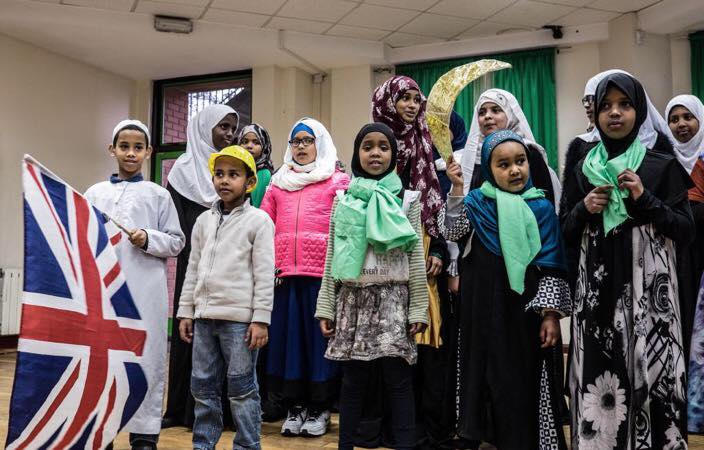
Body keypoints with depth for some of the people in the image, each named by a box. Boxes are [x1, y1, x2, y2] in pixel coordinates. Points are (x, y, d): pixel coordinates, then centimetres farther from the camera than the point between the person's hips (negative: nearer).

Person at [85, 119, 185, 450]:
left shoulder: (158, 195, 6)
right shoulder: (95, 193, 12)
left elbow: (177, 241, 4)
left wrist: (148, 239, -12)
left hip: (145, 291, -2)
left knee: (146, 360, 1)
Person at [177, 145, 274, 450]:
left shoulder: (258, 220, -3)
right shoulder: (204, 220, 13)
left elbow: (264, 274, -8)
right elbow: (193, 270, 16)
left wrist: (261, 320, -12)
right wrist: (186, 312, 12)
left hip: (239, 318, -5)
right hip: (205, 316, 6)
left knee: (242, 388, 1)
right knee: (202, 386, 12)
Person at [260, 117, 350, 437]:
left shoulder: (338, 180, 8)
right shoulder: (278, 183, 19)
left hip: (322, 270, -3)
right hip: (283, 271, 3)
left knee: (319, 334, 1)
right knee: (287, 334, 5)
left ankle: (320, 406, 13)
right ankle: (294, 405, 17)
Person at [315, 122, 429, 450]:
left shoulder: (408, 199, 3)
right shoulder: (343, 199, 8)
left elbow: (416, 257, 1)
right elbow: (332, 257, 8)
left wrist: (418, 309, -5)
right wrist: (325, 306, 4)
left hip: (392, 297, -2)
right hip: (352, 298, 2)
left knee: (398, 380, -1)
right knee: (352, 380, 8)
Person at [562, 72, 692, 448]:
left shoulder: (663, 164, 3)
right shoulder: (583, 170, 10)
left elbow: (686, 230, -1)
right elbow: (567, 235, 12)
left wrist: (644, 199, -13)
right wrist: (583, 209, -7)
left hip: (648, 288, -2)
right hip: (598, 290, 2)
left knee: (649, 376, -4)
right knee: (600, 377, 0)